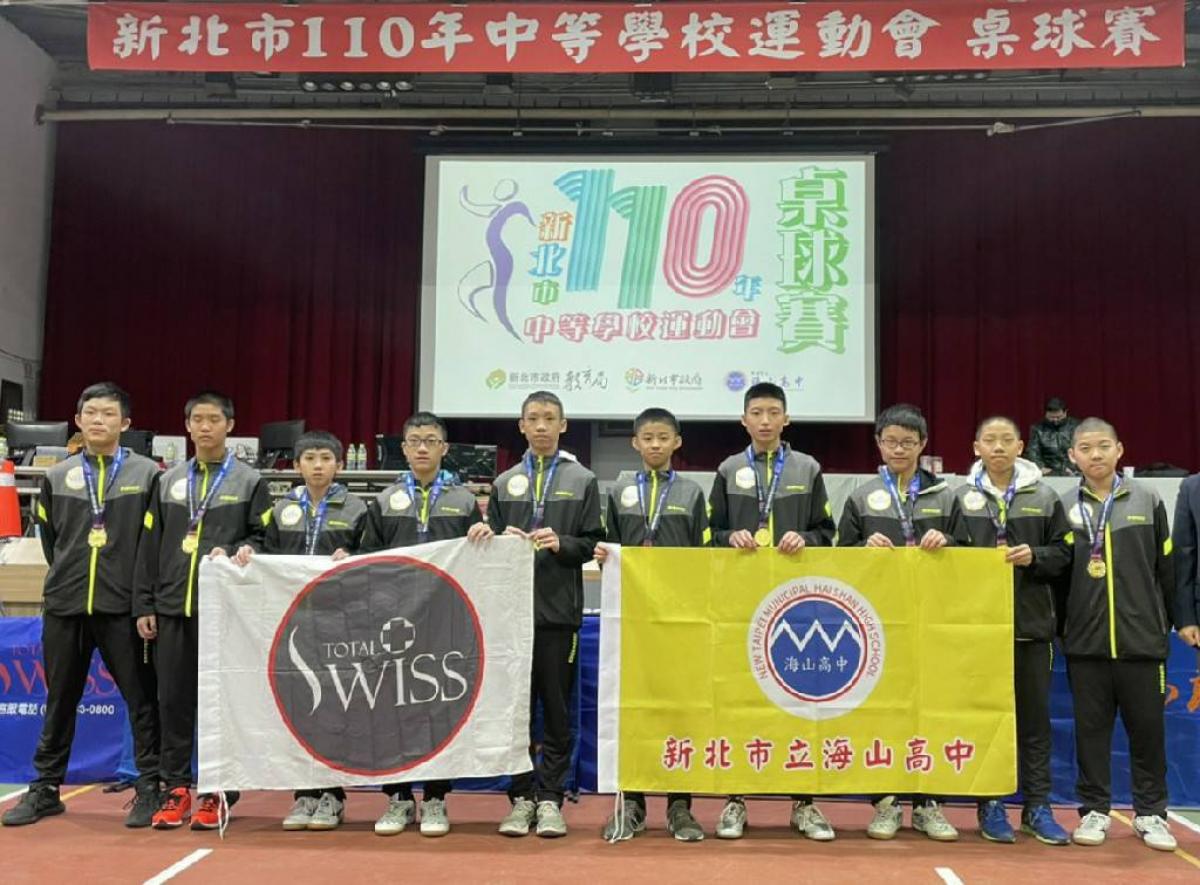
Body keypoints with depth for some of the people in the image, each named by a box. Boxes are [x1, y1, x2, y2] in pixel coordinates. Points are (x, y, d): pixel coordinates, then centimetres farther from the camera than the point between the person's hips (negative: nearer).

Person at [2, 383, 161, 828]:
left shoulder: (147, 474, 0)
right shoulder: (57, 477, 9)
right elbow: (48, 536, 16)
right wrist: (70, 575, 11)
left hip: (123, 607, -3)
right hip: (64, 606, 3)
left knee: (141, 699, 0)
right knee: (60, 700, 12)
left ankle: (150, 788, 9)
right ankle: (45, 788, 24)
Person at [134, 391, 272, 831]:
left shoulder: (250, 481, 4)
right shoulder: (169, 481, 14)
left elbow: (264, 539, 2)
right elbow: (150, 546, 12)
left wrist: (232, 554, -16)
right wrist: (144, 605, 6)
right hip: (172, 608, 3)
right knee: (173, 700, 5)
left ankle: (217, 792, 10)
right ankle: (176, 788, 16)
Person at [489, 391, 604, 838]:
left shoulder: (582, 480, 7)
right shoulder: (505, 482, 13)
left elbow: (593, 545, 2)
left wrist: (561, 543, -15)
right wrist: (504, 541, -8)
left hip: (559, 609, -2)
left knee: (558, 706, 3)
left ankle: (550, 798, 11)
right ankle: (522, 796, 15)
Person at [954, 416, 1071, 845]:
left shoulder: (1045, 497, 6)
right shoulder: (960, 497, 1)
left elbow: (1062, 553, 5)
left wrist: (1033, 556, -13)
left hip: (1032, 623, 1)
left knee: (1035, 717, 8)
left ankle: (1038, 806, 18)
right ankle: (990, 805, 16)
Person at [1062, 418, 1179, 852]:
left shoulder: (1147, 501, 4)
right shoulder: (1066, 508, 3)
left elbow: (1165, 567, 7)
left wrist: (1168, 621, 7)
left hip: (1141, 638, 0)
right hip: (1086, 641, 0)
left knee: (1147, 727, 7)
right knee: (1091, 728, 6)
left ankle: (1150, 812, 21)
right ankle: (1094, 810, 18)